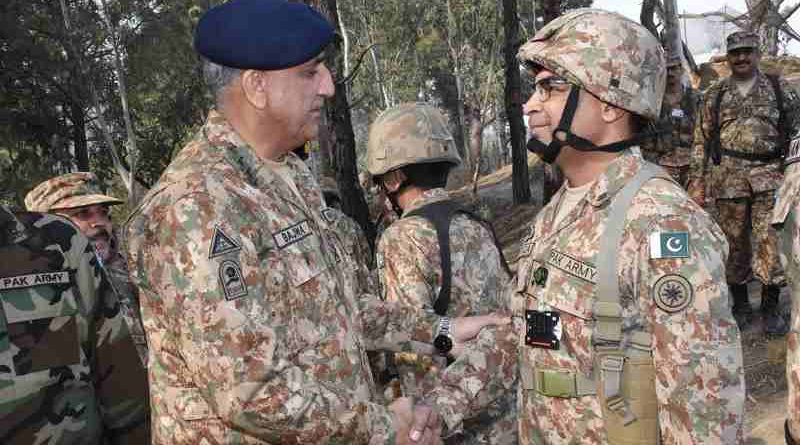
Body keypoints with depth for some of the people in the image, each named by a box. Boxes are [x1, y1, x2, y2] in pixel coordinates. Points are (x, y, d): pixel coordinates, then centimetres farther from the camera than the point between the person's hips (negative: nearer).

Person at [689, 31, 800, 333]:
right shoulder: (715, 95, 10)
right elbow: (701, 141, 8)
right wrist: (697, 182, 2)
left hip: (770, 175, -1)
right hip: (728, 178, 1)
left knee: (769, 240, -6)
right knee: (734, 242, 6)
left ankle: (771, 308, 7)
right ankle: (740, 305, 20)